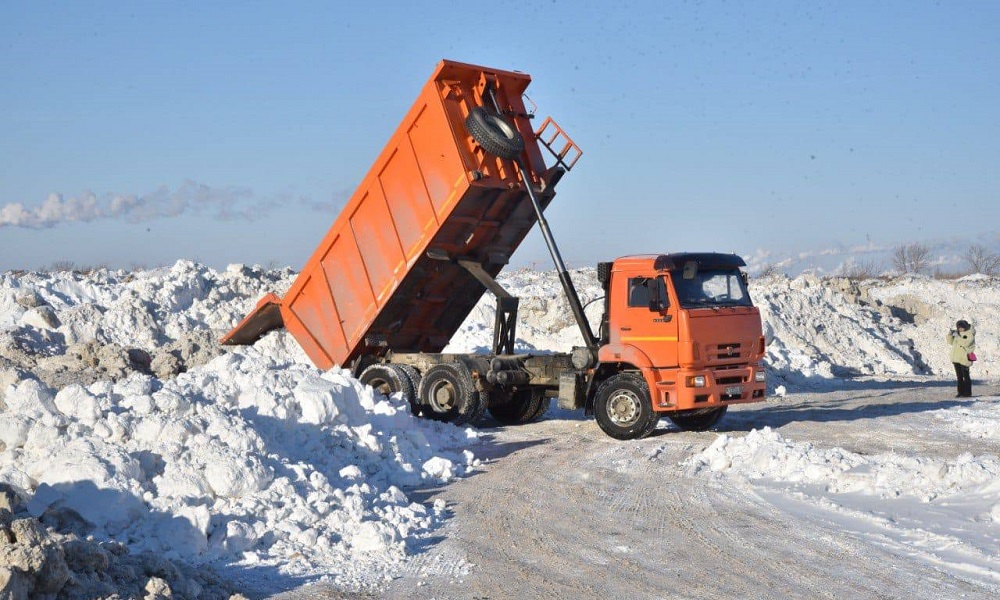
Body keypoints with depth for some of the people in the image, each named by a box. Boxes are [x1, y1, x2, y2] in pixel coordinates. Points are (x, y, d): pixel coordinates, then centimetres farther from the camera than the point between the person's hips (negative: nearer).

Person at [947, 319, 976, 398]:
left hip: (964, 359, -7)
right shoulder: (958, 333, 14)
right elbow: (951, 342, 18)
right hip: (956, 359, 7)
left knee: (966, 376, -3)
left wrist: (957, 336, -21)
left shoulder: (970, 335, -8)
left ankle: (967, 393, 2)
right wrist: (950, 335, 2)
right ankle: (961, 392, 13)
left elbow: (965, 343, -24)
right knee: (959, 376, 9)